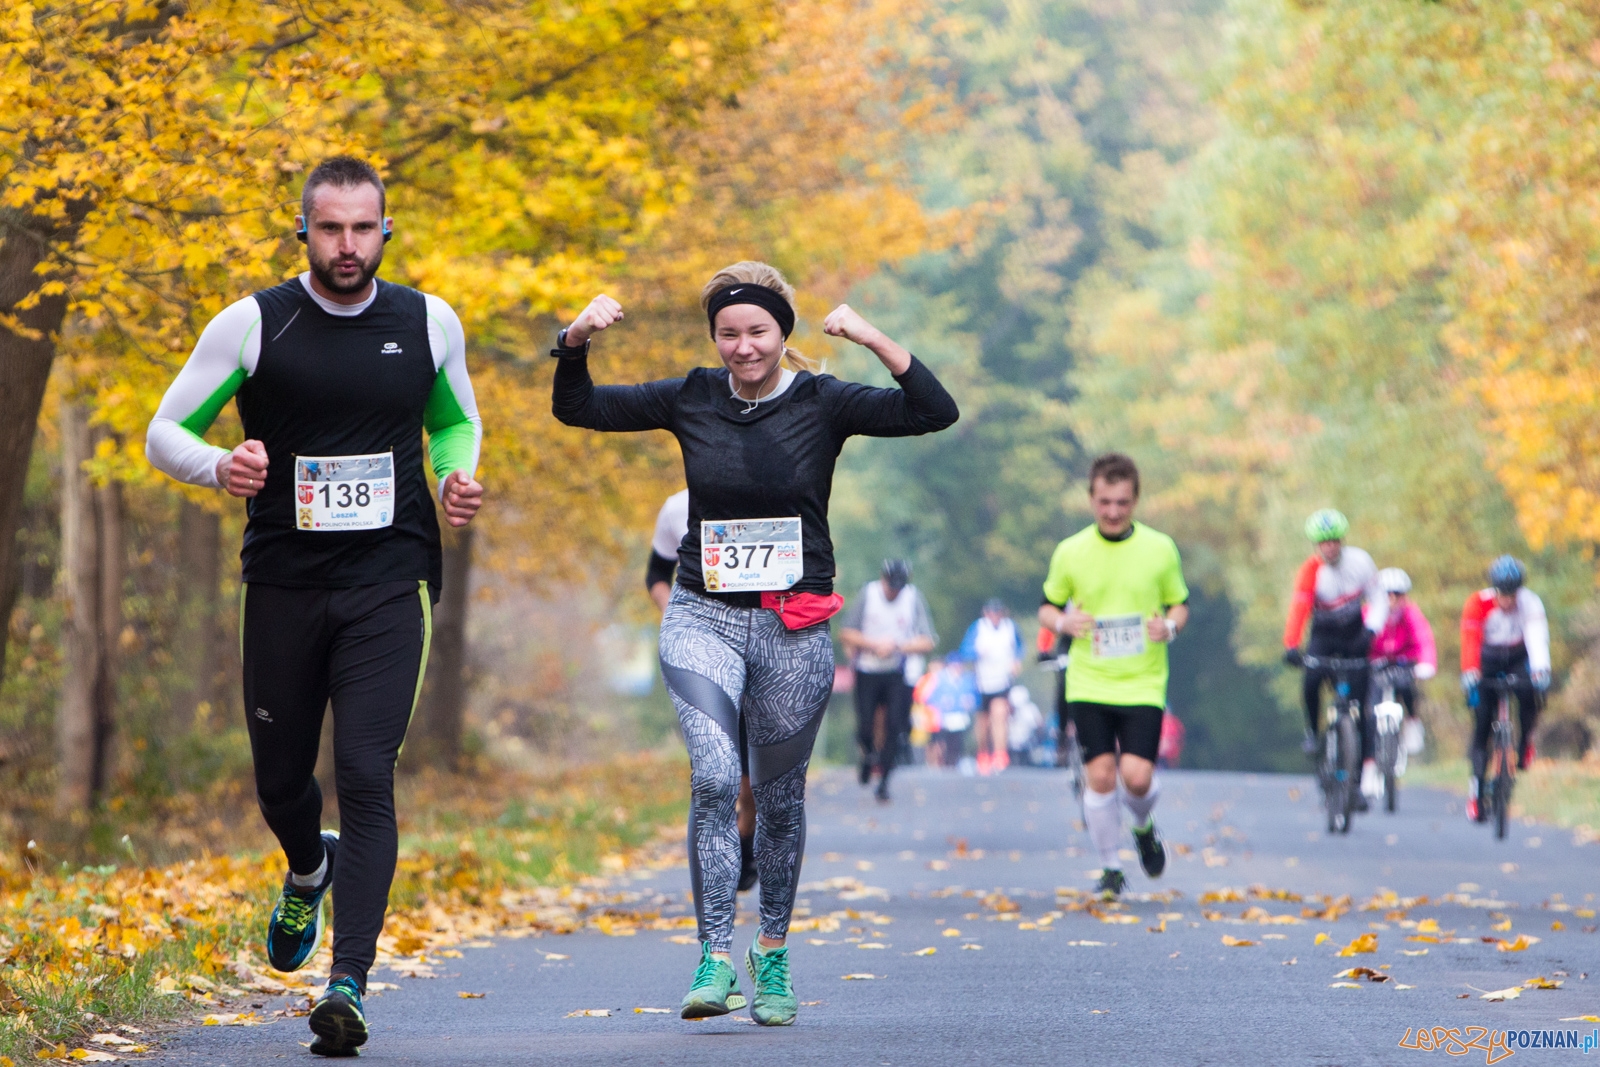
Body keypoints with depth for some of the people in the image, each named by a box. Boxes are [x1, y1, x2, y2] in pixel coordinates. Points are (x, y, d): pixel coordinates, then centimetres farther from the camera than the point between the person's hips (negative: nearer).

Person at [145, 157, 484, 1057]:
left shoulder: (429, 323, 2)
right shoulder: (253, 325, -3)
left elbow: (456, 421, 21)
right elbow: (165, 431, 1)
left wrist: (458, 478, -2)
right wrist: (218, 467, -21)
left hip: (388, 584, -1)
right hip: (284, 584, 1)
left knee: (367, 776, -14)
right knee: (282, 778, 12)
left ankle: (350, 982, -16)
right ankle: (310, 870, 48)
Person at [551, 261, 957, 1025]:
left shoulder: (822, 403, -3)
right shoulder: (692, 400, 2)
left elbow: (936, 413, -14)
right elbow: (575, 409, 8)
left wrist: (873, 341, -26)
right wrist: (577, 341, -10)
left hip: (793, 627, 0)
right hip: (703, 617, 0)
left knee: (779, 797, 10)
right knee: (714, 777, -20)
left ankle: (772, 956, 28)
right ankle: (715, 957, -17)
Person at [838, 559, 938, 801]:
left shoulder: (914, 597, -5)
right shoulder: (867, 594, -6)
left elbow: (928, 642, -6)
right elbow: (846, 633, -3)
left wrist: (897, 647, -20)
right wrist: (874, 645, -17)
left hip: (900, 674, 0)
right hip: (868, 670, 0)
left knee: (894, 725, -10)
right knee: (865, 728, -4)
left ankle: (884, 781, 2)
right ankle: (869, 755, 31)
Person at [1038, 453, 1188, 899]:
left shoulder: (1160, 549, 0)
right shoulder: (1070, 552, 1)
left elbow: (1180, 603, 11)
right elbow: (1047, 607, 11)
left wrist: (1170, 626, -12)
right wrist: (1062, 621, -12)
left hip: (1143, 684, -1)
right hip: (1089, 683, 1)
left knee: (1137, 775, -12)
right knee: (1100, 775, -5)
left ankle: (1143, 826, 23)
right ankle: (1110, 869, 12)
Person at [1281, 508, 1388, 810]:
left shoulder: (1359, 561, -13)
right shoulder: (1311, 570, -19)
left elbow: (1378, 599, -5)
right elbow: (1299, 607, -31)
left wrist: (1370, 630, -23)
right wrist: (1291, 646, -44)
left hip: (1354, 637, 1)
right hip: (1324, 635, -1)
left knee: (1359, 706, -4)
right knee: (1312, 679, -31)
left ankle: (1364, 773, 1)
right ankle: (1312, 732, -5)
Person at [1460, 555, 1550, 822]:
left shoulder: (1531, 603, -22)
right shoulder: (1478, 603, -23)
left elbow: (1538, 637, -35)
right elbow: (1470, 640, -34)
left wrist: (1541, 669, -52)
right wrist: (1469, 671, -51)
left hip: (1518, 659, 0)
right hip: (1488, 662, 0)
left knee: (1529, 690, -33)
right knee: (1482, 725, -5)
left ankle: (1525, 740, -8)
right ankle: (1477, 785, 4)